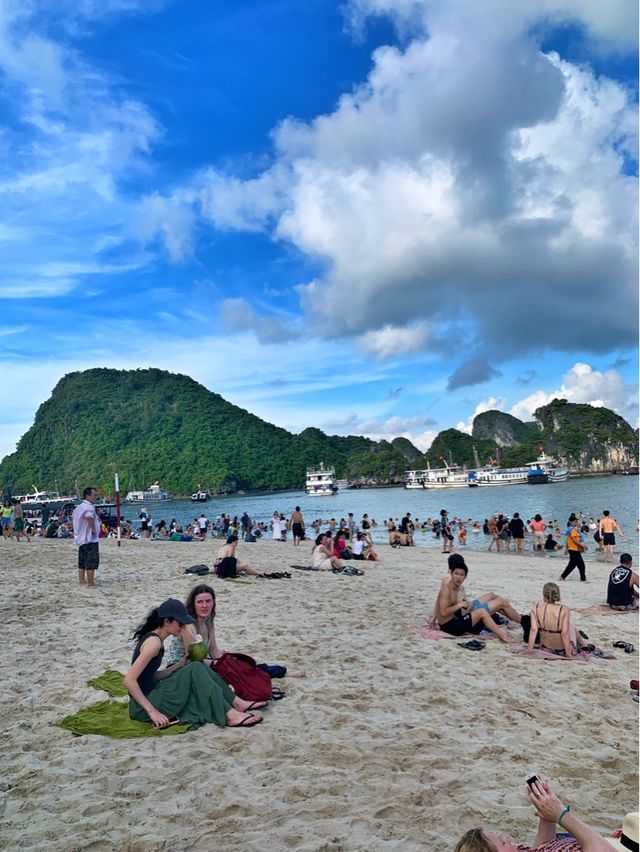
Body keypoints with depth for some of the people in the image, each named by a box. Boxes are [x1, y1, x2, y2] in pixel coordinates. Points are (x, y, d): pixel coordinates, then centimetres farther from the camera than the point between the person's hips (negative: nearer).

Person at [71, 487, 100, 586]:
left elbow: (72, 520, 23)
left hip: (81, 539, 10)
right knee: (91, 563, -5)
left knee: (82, 563, 13)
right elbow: (89, 517, -37)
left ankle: (82, 583, 18)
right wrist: (94, 530, -25)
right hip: (90, 539, -10)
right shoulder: (89, 507, -17)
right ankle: (91, 584, -3)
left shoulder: (79, 507, 15)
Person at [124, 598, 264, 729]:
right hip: (142, 707, -9)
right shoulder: (154, 642, -19)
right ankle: (229, 716, -14)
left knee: (198, 669, 4)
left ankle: (236, 703, 6)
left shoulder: (154, 638, 10)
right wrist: (152, 711, -25)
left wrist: (180, 665, 4)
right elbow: (129, 680, -25)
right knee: (195, 670, -17)